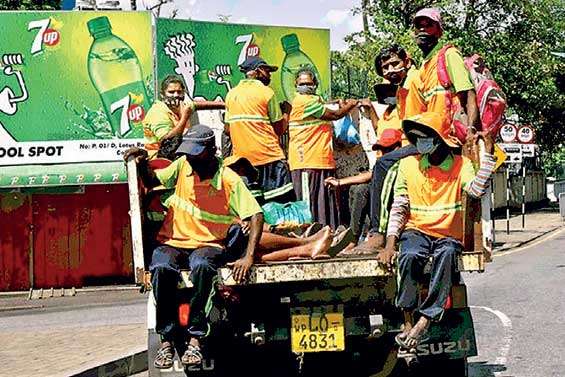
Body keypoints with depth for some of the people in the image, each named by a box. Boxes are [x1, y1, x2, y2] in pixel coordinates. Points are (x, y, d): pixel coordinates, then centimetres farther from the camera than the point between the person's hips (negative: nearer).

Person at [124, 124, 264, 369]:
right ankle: (166, 341, -23)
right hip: (172, 242, 3)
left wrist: (248, 257, -24)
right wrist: (142, 164, -4)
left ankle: (195, 339, -30)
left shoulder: (229, 180, -8)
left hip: (207, 245, -3)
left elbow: (256, 216, -13)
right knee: (161, 268, -32)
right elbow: (152, 181, 19)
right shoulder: (183, 166, 4)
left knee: (201, 266, -38)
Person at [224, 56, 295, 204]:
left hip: (241, 157, 5)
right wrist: (286, 112, 12)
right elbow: (280, 129, -4)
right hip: (268, 157, -5)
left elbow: (228, 129, 11)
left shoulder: (231, 94, 10)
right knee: (281, 204, -3)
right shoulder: (266, 92, -4)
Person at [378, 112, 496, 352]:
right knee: (410, 256, -34)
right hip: (416, 231, 1)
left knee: (446, 255, -36)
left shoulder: (461, 164, 2)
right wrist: (390, 243, -10)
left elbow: (477, 190, -19)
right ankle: (408, 322, -29)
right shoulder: (408, 164, 5)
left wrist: (488, 153, -20)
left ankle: (423, 321, -37)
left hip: (448, 236, -1)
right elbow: (398, 208, 3)